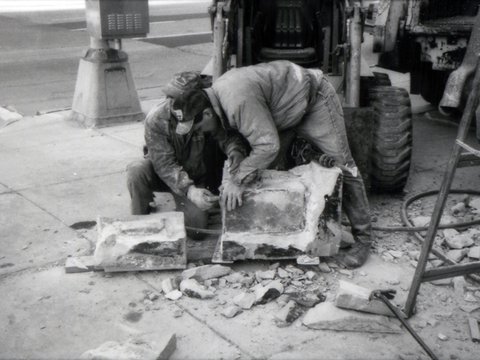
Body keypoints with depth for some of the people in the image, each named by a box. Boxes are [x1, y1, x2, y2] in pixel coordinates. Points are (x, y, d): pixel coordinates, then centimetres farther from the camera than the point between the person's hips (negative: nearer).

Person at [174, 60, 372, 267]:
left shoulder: (238, 101, -36)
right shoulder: (216, 93, -4)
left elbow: (267, 146, -38)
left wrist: (239, 180, -36)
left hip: (313, 97, -10)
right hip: (289, 107, 10)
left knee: (340, 167, -7)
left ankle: (363, 238, 0)